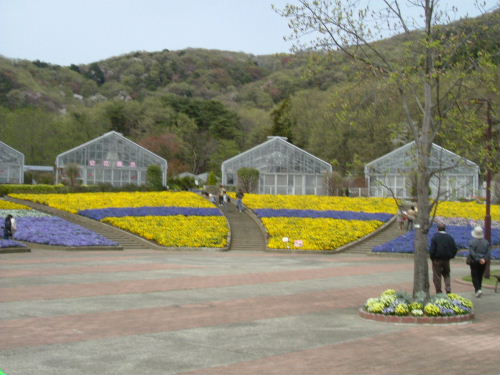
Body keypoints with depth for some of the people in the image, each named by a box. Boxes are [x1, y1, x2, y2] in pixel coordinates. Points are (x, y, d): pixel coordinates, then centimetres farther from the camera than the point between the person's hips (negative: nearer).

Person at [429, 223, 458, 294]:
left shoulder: (435, 237, -12)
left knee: (437, 276, 4)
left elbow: (432, 249, -15)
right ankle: (448, 290, 2)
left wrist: (432, 257, -1)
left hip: (437, 260, -4)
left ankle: (439, 292, 6)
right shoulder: (450, 237, 1)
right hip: (446, 260, 4)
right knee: (446, 275, 16)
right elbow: (455, 249, 3)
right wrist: (451, 256, 14)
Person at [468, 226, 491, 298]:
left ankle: (478, 290, -17)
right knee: (480, 276, 17)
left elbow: (471, 253, -17)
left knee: (475, 276, 1)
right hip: (483, 263, 4)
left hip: (474, 262, -4)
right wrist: (484, 259, -11)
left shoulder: (472, 242, -11)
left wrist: (478, 259, -15)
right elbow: (488, 253, -4)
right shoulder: (486, 242, 2)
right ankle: (477, 289, 25)